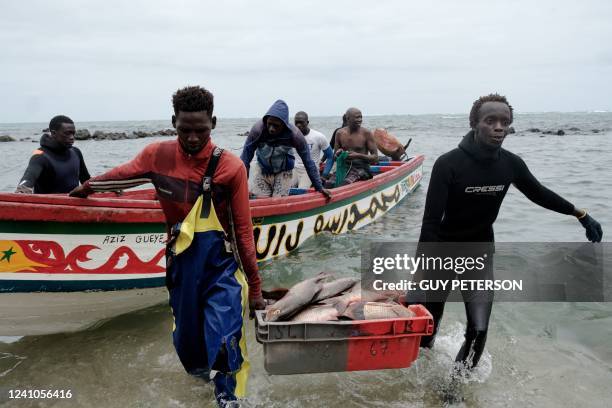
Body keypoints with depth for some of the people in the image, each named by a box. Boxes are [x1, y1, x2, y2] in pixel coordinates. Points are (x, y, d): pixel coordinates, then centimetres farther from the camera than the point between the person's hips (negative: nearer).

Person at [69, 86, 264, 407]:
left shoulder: (230, 167, -13)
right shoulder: (157, 156, -5)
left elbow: (243, 231, -9)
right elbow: (121, 175, 17)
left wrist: (254, 288, -4)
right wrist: (87, 187, 35)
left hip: (221, 263, -3)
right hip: (181, 263, 3)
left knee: (225, 340, -10)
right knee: (185, 336, 18)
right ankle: (198, 367, 54)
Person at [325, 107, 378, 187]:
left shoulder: (366, 133, -3)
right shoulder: (340, 133, 7)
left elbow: (375, 158, -4)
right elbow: (334, 157, 16)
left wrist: (358, 156, -18)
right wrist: (338, 154, -8)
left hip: (361, 168, -3)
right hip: (343, 167, 3)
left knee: (344, 185, -33)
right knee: (328, 184, -26)